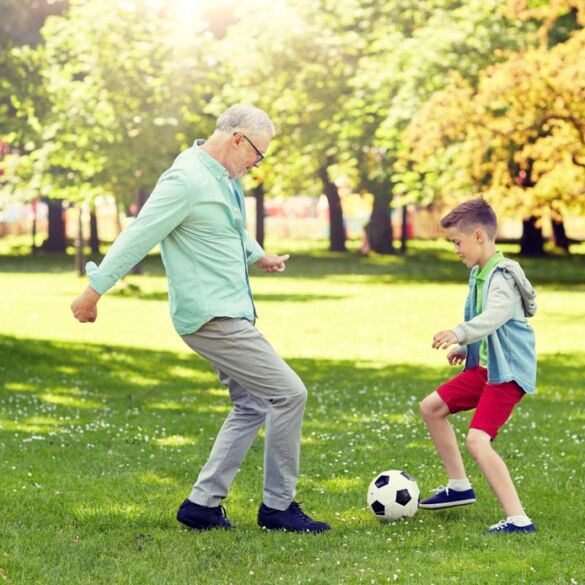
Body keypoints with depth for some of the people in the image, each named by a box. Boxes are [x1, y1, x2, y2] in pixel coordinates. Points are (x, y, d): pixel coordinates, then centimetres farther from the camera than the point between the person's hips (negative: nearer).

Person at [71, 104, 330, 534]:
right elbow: (138, 237, -17)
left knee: (252, 406, 13)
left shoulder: (227, 179, 12)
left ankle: (203, 504, 16)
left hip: (232, 312, 10)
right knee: (288, 393, -9)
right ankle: (278, 506, 1)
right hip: (212, 317, -10)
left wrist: (260, 257, 44)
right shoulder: (187, 180, -18)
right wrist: (94, 292, -15)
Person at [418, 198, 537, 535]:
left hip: (509, 371, -10)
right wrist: (464, 349, 27)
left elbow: (495, 316, -40)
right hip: (484, 366, 10)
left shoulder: (503, 276, -20)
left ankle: (518, 519, -20)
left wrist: (460, 333, -54)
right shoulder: (478, 273, 10)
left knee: (477, 440, -22)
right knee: (432, 408, 18)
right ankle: (459, 487, 30)